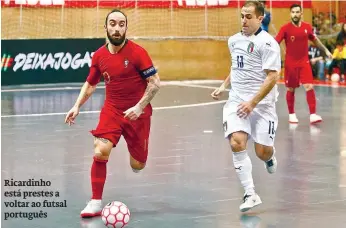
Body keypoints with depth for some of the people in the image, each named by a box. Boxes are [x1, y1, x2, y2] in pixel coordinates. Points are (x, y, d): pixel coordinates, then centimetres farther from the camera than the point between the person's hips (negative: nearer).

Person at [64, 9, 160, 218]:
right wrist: (77, 106, 1)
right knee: (100, 152, -21)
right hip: (112, 110, 2)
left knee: (137, 166, 5)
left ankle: (136, 152, 44)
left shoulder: (137, 52, -14)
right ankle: (96, 203, -10)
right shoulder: (99, 56, -2)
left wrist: (139, 107, -22)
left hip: (137, 113, -2)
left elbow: (155, 82, -12)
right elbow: (90, 84, 13)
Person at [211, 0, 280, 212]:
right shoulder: (234, 40, 10)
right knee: (237, 143, -17)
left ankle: (270, 156, 38)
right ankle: (250, 194, -10)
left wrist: (252, 103, -20)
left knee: (262, 152, -3)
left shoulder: (267, 43, -11)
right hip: (237, 100, 5)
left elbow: (272, 77, -15)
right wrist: (224, 86, 15)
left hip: (261, 103, -5)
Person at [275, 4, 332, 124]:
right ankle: (291, 114, 23)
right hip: (290, 63, -2)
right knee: (290, 89, 8)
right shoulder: (285, 28, -9)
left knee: (309, 87, -10)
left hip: (304, 62, 2)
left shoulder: (307, 27, 1)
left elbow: (315, 40, 18)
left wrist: (325, 50, 19)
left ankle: (313, 114, -12)